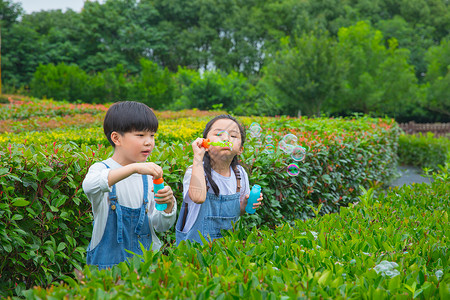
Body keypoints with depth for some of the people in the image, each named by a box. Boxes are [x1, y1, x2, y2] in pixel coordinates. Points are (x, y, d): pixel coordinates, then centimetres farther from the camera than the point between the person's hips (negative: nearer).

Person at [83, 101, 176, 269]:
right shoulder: (101, 169, -6)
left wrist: (169, 205, -14)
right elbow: (89, 186, -32)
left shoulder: (149, 175, 4)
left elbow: (161, 226, 6)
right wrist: (134, 168, -39)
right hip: (107, 262, -5)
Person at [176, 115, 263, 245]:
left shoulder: (240, 174, 2)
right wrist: (198, 156, -31)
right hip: (195, 242, -3)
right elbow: (198, 197, -37)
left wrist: (246, 205, -6)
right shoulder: (195, 171, -14)